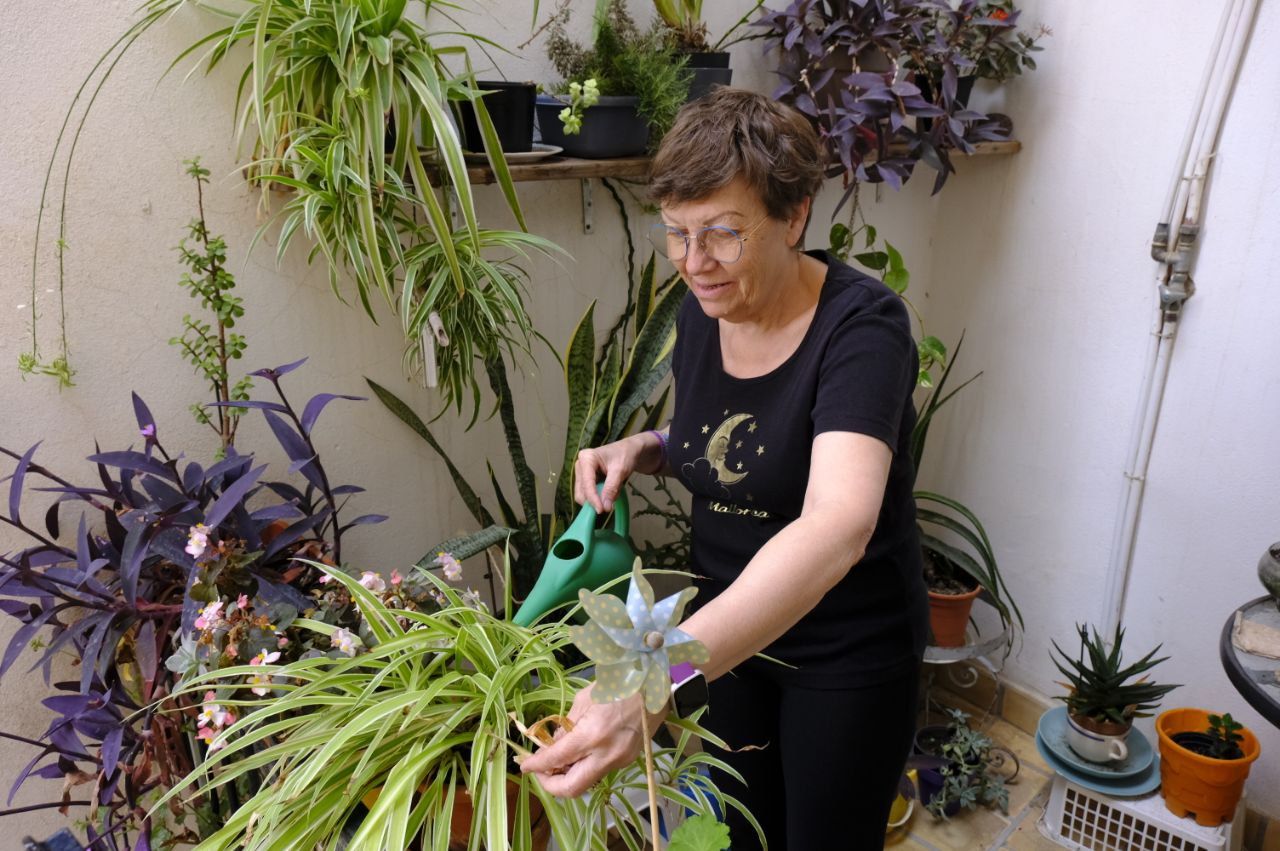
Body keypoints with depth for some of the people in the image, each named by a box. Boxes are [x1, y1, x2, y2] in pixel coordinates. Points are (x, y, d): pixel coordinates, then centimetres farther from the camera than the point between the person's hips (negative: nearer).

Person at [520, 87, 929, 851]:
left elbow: (837, 526, -44)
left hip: (848, 653, -5)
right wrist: (642, 450, -12)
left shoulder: (861, 327, -27)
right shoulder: (703, 311, -8)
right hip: (729, 629, 6)